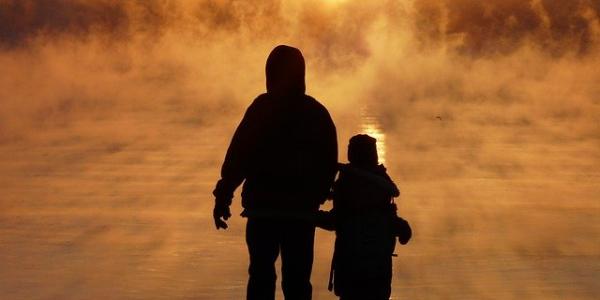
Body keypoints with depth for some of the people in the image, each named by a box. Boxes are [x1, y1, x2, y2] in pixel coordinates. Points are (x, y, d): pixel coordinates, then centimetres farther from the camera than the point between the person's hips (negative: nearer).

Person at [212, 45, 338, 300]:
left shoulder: (264, 107, -5)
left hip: (265, 206, -3)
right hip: (303, 210, 3)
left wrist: (223, 196, -6)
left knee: (262, 273, 4)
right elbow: (329, 165, 13)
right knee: (297, 278, 8)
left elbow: (238, 155, -10)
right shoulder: (318, 113, 10)